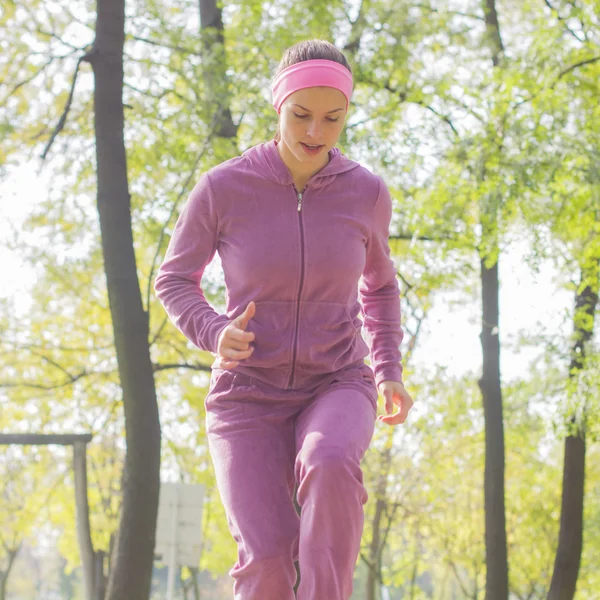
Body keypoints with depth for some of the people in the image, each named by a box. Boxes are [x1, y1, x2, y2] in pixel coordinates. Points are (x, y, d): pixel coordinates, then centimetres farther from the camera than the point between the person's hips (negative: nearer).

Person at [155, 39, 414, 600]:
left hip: (335, 393, 1)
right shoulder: (222, 186, -11)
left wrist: (390, 376, 3)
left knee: (330, 467, -38)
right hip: (249, 397, -1)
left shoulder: (365, 191, -4)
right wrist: (217, 336, -20)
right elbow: (174, 282, 2)